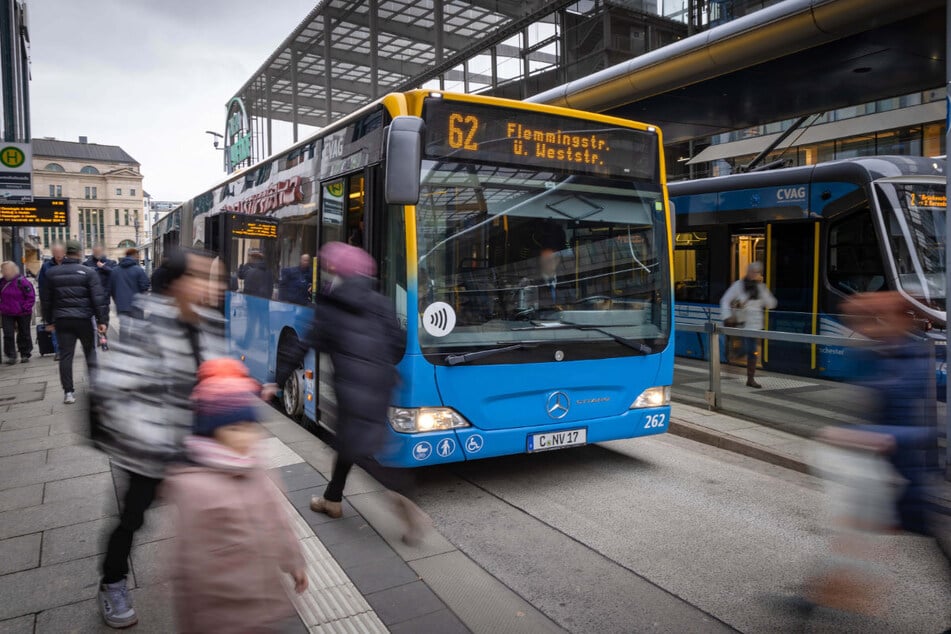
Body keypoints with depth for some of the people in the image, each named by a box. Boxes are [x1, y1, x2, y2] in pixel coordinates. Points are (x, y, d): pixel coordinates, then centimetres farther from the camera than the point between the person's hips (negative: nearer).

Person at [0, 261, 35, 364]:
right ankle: (11, 356, 5)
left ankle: (25, 355, 19)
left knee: (24, 334, 8)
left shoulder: (22, 281, -13)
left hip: (23, 314, -4)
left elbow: (31, 297, -11)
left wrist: (24, 308, -15)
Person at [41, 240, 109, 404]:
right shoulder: (87, 272, -5)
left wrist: (49, 321, 20)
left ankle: (68, 392, 4)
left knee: (65, 355, 4)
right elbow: (98, 297, -9)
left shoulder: (52, 273, 6)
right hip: (84, 318, -2)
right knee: (90, 351, 13)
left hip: (62, 319, 2)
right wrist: (102, 320, -7)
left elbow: (46, 299, 12)